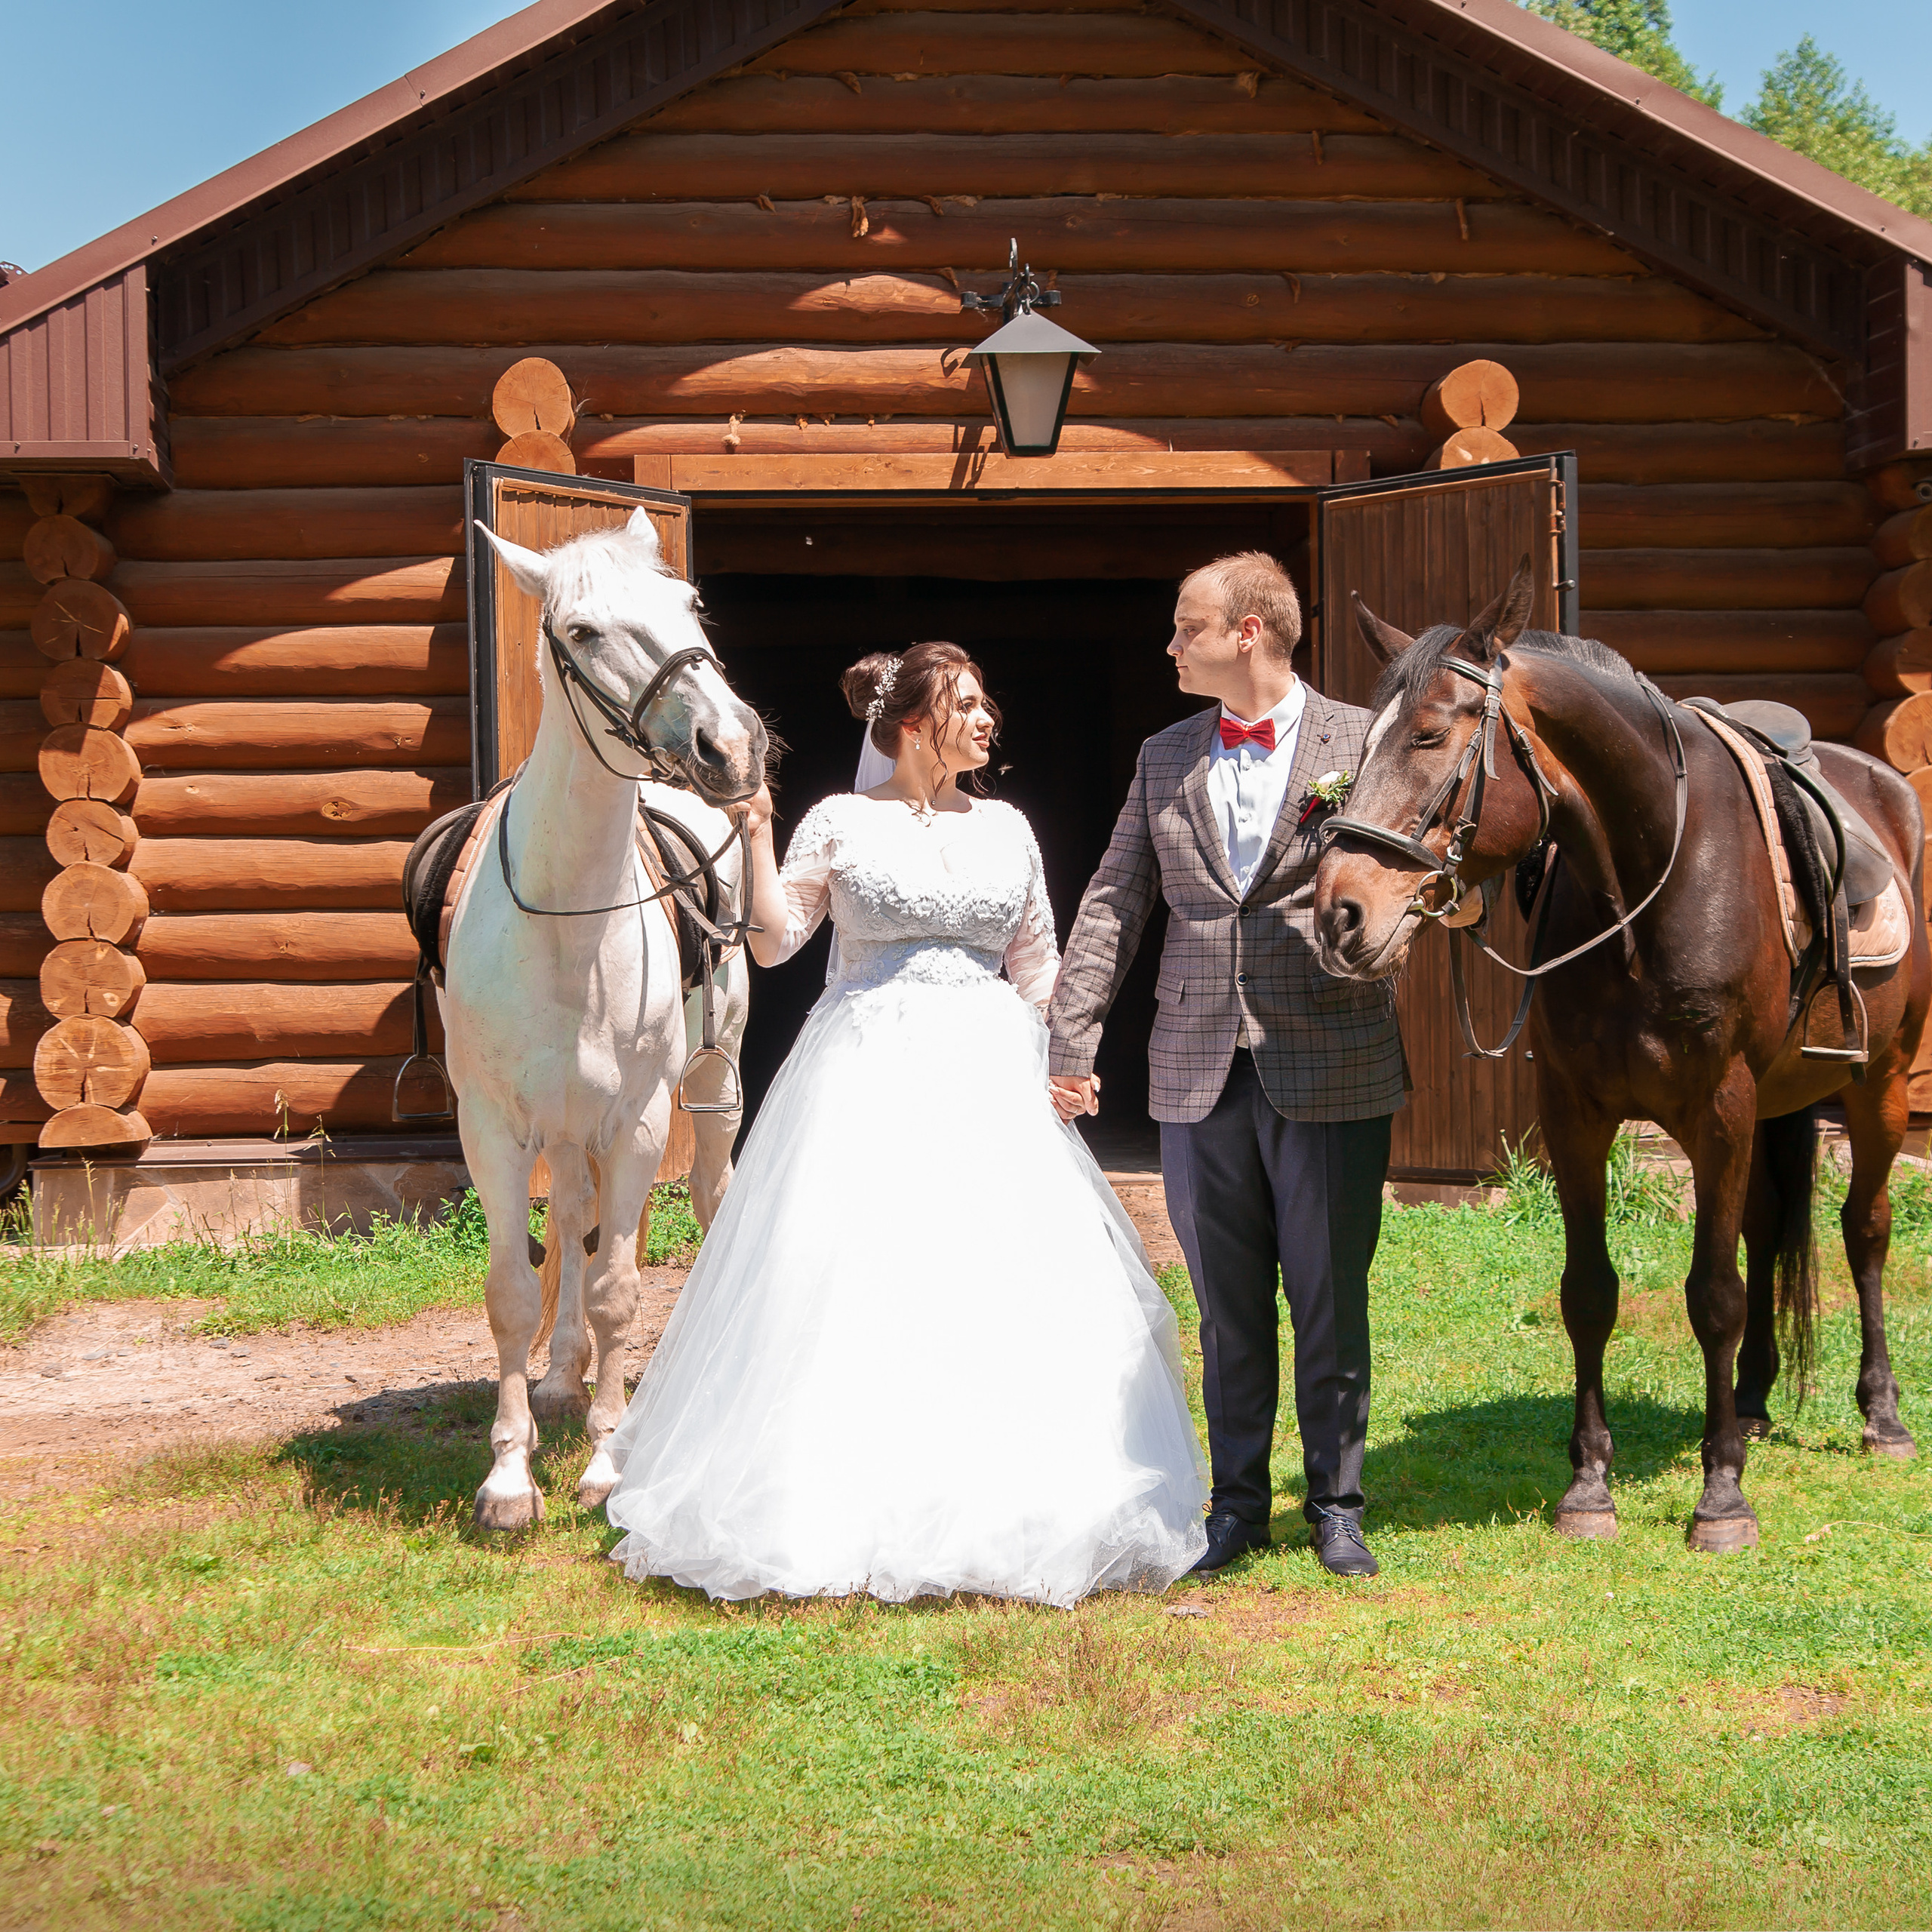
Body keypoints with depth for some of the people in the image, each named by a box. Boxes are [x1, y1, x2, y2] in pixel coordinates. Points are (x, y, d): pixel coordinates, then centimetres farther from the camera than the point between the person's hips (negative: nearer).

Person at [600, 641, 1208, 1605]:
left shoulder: (1006, 827, 12)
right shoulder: (842, 823, 1)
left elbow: (1037, 965, 14)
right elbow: (774, 942, -3)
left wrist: (1058, 1067, 3)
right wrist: (757, 831, -11)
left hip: (987, 1079, 3)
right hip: (869, 1080, -3)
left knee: (1002, 1287, 0)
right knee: (853, 1291, -6)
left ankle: (1006, 1503, 8)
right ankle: (849, 1510, 1)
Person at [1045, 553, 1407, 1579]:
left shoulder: (1362, 742, 0)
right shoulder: (1164, 759, 12)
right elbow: (1113, 904, 11)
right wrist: (1071, 1039, 5)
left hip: (1329, 1068, -3)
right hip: (1200, 1071, 3)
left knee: (1331, 1300, 4)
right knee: (1227, 1305, 9)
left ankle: (1336, 1505, 15)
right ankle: (1237, 1503, 19)